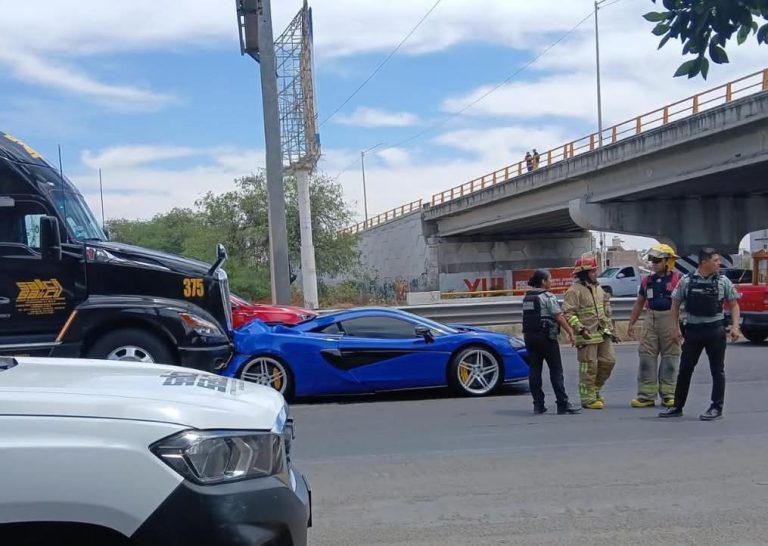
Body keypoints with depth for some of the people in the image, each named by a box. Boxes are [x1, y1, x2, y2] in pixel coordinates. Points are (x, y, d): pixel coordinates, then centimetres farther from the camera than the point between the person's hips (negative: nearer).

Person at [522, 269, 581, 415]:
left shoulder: (527, 297, 12)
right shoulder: (548, 297, -9)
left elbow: (527, 318, 12)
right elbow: (559, 317, -13)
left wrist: (527, 336, 16)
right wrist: (570, 333, -9)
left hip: (530, 336, 7)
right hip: (546, 337, -7)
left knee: (534, 371, 6)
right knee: (556, 371, -2)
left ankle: (538, 405, 8)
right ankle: (563, 404, -2)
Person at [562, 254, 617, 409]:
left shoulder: (598, 288, 16)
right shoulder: (575, 290, -10)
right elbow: (568, 313, -16)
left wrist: (611, 330, 21)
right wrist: (579, 328, -26)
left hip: (603, 334, 8)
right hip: (587, 336, -8)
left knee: (608, 361, 7)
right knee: (588, 367, -3)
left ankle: (594, 389, 24)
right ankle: (588, 398, 6)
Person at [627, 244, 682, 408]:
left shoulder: (677, 279, -4)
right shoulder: (647, 280, 10)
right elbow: (639, 302, 18)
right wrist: (631, 323, 15)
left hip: (670, 319, -4)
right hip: (650, 319, 4)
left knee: (670, 358, 4)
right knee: (646, 357, 1)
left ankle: (668, 395, 13)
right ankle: (646, 396, 6)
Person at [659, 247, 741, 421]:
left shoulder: (723, 281, 0)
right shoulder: (686, 281, -1)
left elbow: (733, 304, 6)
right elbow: (675, 304, 6)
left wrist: (735, 326, -6)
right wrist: (676, 328, 1)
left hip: (715, 330, -1)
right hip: (692, 330, 1)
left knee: (717, 370, 4)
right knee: (685, 369, 8)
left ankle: (717, 408, 13)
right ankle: (677, 406, 18)